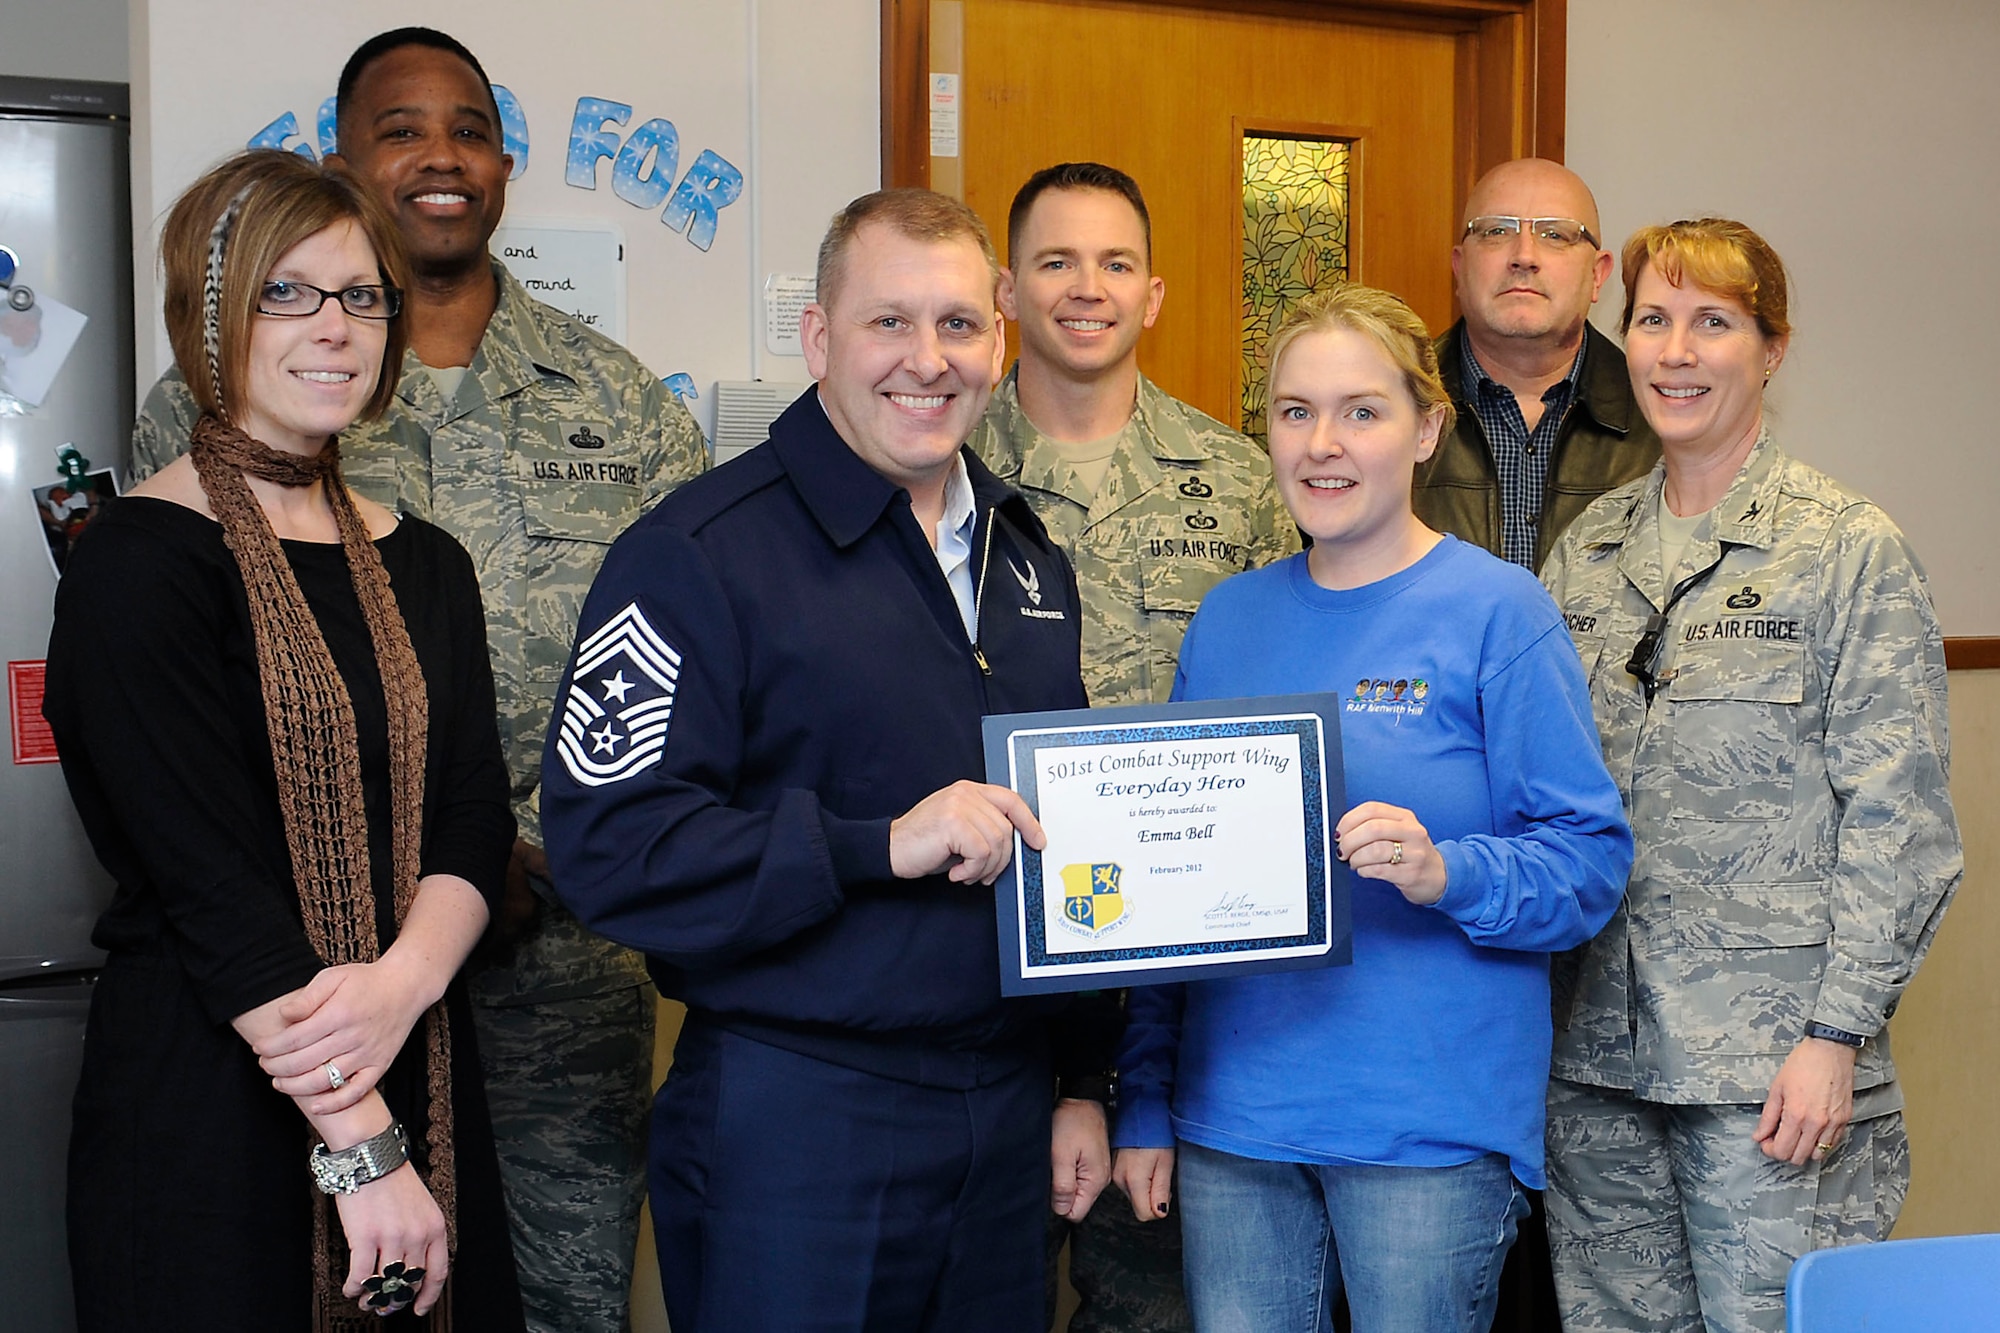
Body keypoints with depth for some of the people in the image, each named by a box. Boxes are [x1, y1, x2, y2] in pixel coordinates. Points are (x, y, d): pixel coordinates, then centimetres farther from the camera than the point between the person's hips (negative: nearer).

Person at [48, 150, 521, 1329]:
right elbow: (211, 878, -15)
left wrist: (407, 979, -17)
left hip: (421, 1087, 6)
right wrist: (362, 1144, -17)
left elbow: (476, 821, 3)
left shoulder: (424, 565, 11)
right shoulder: (141, 564, -9)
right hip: (210, 1111, -5)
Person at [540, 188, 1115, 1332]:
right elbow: (607, 843, -20)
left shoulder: (1030, 559, 11)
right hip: (796, 1120, -6)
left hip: (1005, 1122, 6)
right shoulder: (701, 554, -12)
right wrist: (881, 847, -25)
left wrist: (1083, 1078, 16)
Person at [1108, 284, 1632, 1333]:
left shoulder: (1497, 612, -5)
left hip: (1432, 1120, -4)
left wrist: (1448, 874, -26)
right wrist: (1143, 1105, 11)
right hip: (1231, 1120, 4)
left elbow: (1592, 861, -7)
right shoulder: (1228, 620, 10)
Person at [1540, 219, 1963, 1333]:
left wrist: (1836, 1034, -13)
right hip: (1597, 1049, 5)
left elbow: (1899, 821, -7)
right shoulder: (1588, 548, 10)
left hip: (1772, 1069, -5)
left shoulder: (1850, 547, -5)